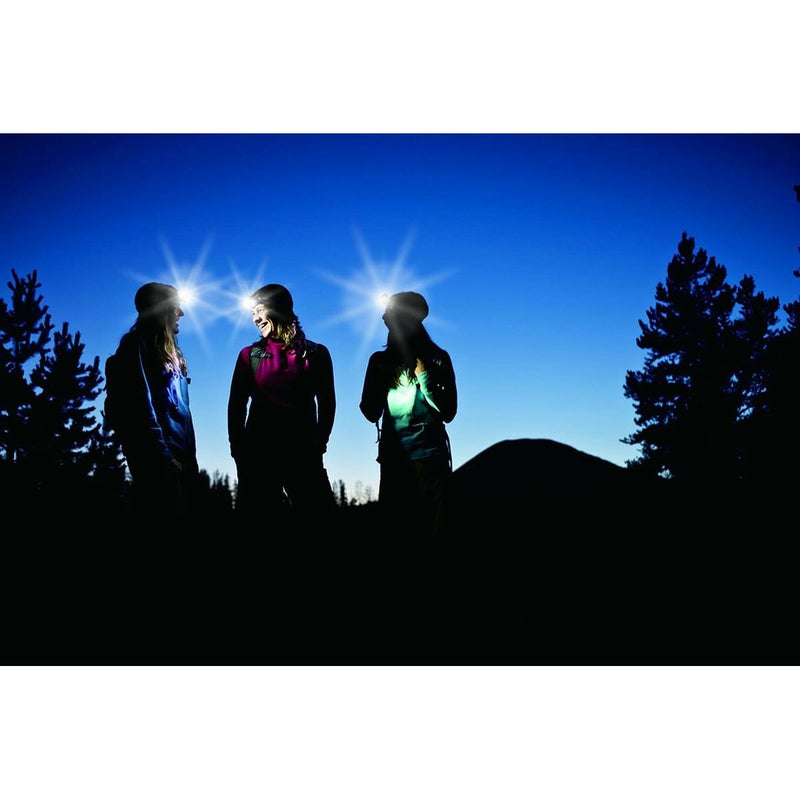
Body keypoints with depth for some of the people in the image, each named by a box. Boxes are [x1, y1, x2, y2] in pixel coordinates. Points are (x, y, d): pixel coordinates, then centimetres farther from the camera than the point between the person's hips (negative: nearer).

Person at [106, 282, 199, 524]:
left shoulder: (170, 351, 20)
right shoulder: (138, 345, -6)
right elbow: (142, 406, -15)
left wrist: (190, 455, 11)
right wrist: (163, 457, -19)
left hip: (182, 456, 9)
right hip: (159, 460, -9)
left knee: (181, 517, 11)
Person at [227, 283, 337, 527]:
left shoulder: (316, 353, 4)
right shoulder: (250, 355, 4)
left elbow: (327, 402, 8)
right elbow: (236, 405, 5)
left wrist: (320, 442, -2)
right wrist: (238, 449, -1)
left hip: (303, 451, 0)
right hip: (258, 452, 1)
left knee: (318, 518, -1)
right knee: (259, 522, 5)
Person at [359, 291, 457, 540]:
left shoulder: (436, 358, 2)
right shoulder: (381, 360, 9)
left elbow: (448, 412, -5)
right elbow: (371, 413, 5)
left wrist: (423, 376, -13)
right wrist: (380, 378, -8)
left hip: (429, 455, -2)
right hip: (392, 457, 3)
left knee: (428, 531, 0)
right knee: (392, 528, 4)